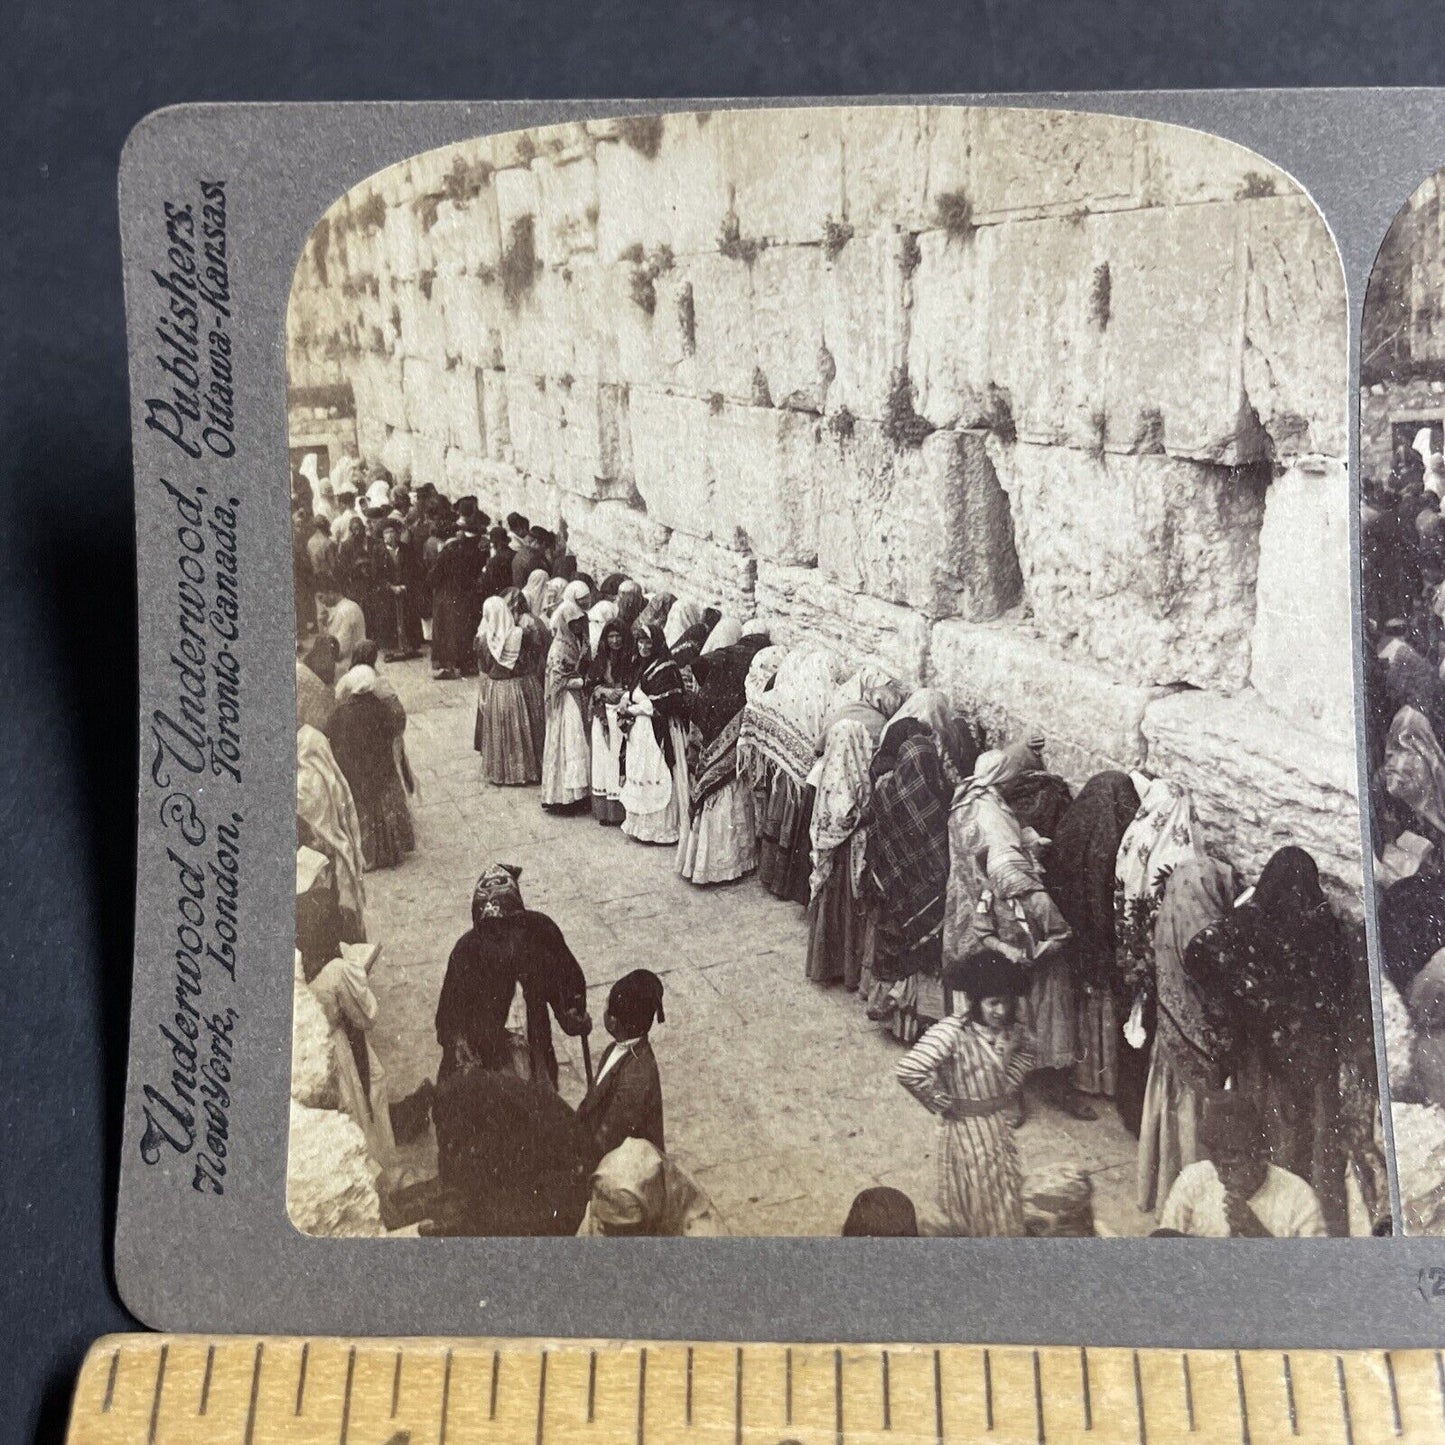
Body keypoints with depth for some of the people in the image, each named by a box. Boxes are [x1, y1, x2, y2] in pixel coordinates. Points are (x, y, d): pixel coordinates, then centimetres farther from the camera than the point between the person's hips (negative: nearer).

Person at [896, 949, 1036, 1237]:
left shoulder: (1012, 1029, -8)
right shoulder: (953, 1031, -28)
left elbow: (1026, 1051, 17)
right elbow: (909, 1071, -36)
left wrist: (1009, 1087, 4)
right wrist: (942, 1103, -22)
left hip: (1000, 1125, 6)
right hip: (965, 1127, -6)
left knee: (1008, 1197, 20)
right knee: (970, 1200, 10)